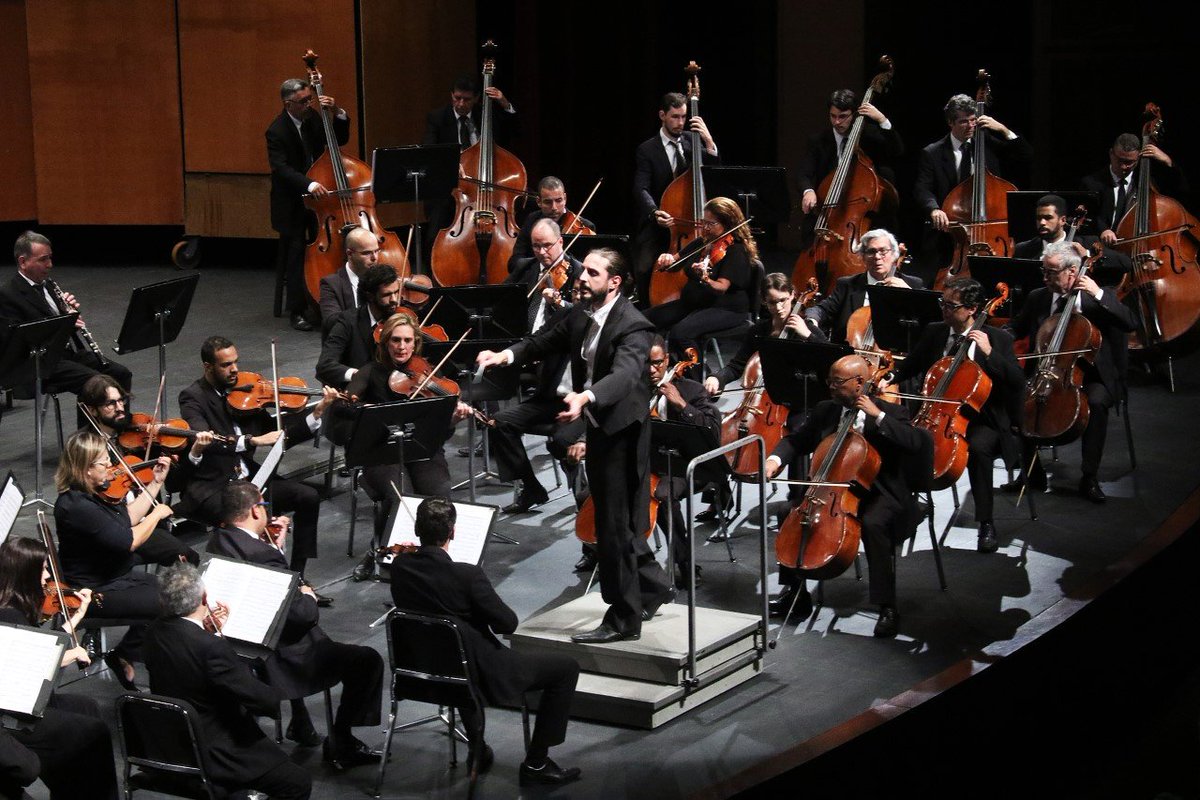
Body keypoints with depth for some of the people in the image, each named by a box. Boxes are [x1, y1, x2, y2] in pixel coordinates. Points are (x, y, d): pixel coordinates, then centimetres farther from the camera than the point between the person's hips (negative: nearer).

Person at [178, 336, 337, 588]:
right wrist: (252, 440, -37)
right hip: (210, 486, -6)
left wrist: (317, 413, -6)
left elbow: (277, 435, 7)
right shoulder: (193, 397, -9)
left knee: (309, 497, -9)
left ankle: (296, 577, -1)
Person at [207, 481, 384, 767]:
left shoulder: (217, 542, -2)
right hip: (277, 662, -10)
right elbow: (302, 614, -26)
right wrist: (308, 597, -5)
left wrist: (276, 546, 3)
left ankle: (300, 723, 41)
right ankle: (340, 743, 8)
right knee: (367, 660, -2)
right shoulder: (261, 554, -29)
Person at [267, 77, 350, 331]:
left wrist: (338, 113, -7)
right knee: (296, 251, -11)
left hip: (317, 196, 6)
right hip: (291, 202, -5)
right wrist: (309, 184, -40)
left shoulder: (312, 118, 3)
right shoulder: (278, 131, -18)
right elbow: (281, 168, -27)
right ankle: (298, 311, -3)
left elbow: (340, 139, 10)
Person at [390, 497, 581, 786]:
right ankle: (536, 763, 9)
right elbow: (508, 624, -18)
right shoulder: (467, 575, -28)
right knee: (566, 668, 5)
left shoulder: (400, 566, -11)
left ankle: (477, 750, 41)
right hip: (481, 675, -7)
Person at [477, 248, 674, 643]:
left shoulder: (633, 327, -23)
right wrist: (507, 355, -8)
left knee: (615, 524, -2)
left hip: (622, 432, -9)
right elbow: (546, 341, 11)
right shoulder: (581, 314, 2)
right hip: (598, 428, 9)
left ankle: (623, 618, 10)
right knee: (615, 520, 20)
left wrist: (585, 397, -57)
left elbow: (624, 374, -39)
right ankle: (653, 585, 40)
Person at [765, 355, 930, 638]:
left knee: (872, 524, -36)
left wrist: (878, 416, -24)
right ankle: (795, 592, 4)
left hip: (879, 495, -5)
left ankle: (887, 608, -27)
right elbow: (795, 440, 14)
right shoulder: (825, 410, 8)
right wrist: (775, 460, -8)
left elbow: (916, 443, -21)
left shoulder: (890, 412, -5)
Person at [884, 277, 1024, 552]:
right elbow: (911, 366, 21)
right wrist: (889, 379, 1)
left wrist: (989, 353, -25)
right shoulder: (934, 332, 8)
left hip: (979, 420, -4)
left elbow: (1018, 382, -14)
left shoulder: (998, 339, -4)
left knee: (978, 448, -36)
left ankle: (986, 524, -23)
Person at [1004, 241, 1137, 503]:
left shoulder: (1100, 298, -2)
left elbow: (1131, 324, -15)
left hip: (1089, 376, -3)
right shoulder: (1037, 298, 9)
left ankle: (1089, 478, -20)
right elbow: (1016, 329, 19)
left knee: (1096, 402, -35)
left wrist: (1099, 294, -22)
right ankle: (1032, 473, -8)